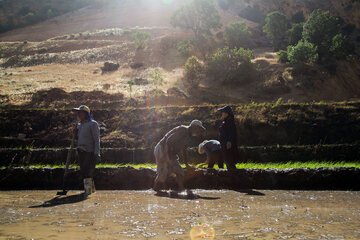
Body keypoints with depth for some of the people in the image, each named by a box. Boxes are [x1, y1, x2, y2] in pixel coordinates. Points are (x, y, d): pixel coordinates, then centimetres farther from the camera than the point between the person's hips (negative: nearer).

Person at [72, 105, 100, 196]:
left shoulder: (92, 124, -8)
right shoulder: (79, 125, 16)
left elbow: (96, 140, -12)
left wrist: (96, 153, -19)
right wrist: (76, 134, 4)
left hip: (90, 152, -8)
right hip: (81, 151, 8)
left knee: (87, 171, -13)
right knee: (83, 171, 11)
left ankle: (88, 189, -7)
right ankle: (92, 188, 24)